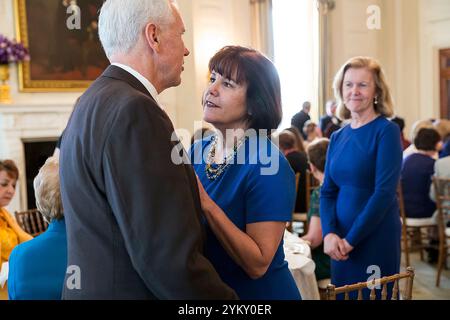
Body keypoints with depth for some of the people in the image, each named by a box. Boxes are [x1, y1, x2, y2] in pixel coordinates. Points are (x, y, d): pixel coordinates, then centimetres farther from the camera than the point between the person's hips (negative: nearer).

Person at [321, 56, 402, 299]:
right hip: (341, 242, 5)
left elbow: (384, 192, -16)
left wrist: (351, 239, -15)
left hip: (376, 239, -5)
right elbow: (328, 191, 6)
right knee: (342, 295, 15)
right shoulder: (338, 137, 8)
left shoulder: (387, 131, -9)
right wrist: (329, 233, -10)